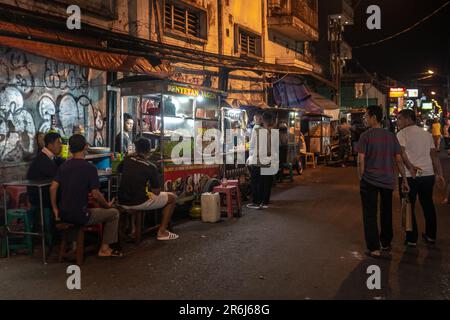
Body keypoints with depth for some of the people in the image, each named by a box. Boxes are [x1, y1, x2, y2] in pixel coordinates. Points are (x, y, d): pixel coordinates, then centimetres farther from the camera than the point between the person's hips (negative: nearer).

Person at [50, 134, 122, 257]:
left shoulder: (63, 166, 4)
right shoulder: (90, 168, -14)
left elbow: (53, 188, -2)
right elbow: (96, 194, -14)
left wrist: (55, 209, 7)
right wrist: (107, 205, 4)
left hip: (63, 215, 7)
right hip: (79, 216, -7)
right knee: (113, 213, 12)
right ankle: (105, 248, 17)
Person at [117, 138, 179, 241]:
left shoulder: (127, 159, 2)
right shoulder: (151, 167, -10)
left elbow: (118, 170, 25)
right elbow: (157, 192, -6)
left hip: (122, 203, 6)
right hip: (139, 203, -6)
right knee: (172, 198, 11)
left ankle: (133, 228, 35)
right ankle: (162, 232, 11)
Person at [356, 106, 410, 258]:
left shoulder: (366, 136, -9)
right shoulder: (391, 136, 3)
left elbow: (361, 160, -13)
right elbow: (398, 159, 3)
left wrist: (361, 177, 0)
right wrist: (404, 179, 9)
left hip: (369, 180, -4)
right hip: (388, 180, 4)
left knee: (370, 214, 4)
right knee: (386, 212, 19)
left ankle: (374, 248, 2)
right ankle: (386, 243, 31)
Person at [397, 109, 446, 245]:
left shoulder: (402, 134, -3)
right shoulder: (427, 134, 14)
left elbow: (402, 154, -20)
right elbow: (434, 155, 12)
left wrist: (410, 167, -28)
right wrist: (440, 174, 12)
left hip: (410, 176, -5)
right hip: (428, 174, 6)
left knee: (409, 207, 4)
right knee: (428, 205, 17)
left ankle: (412, 239, 8)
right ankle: (431, 235, 27)